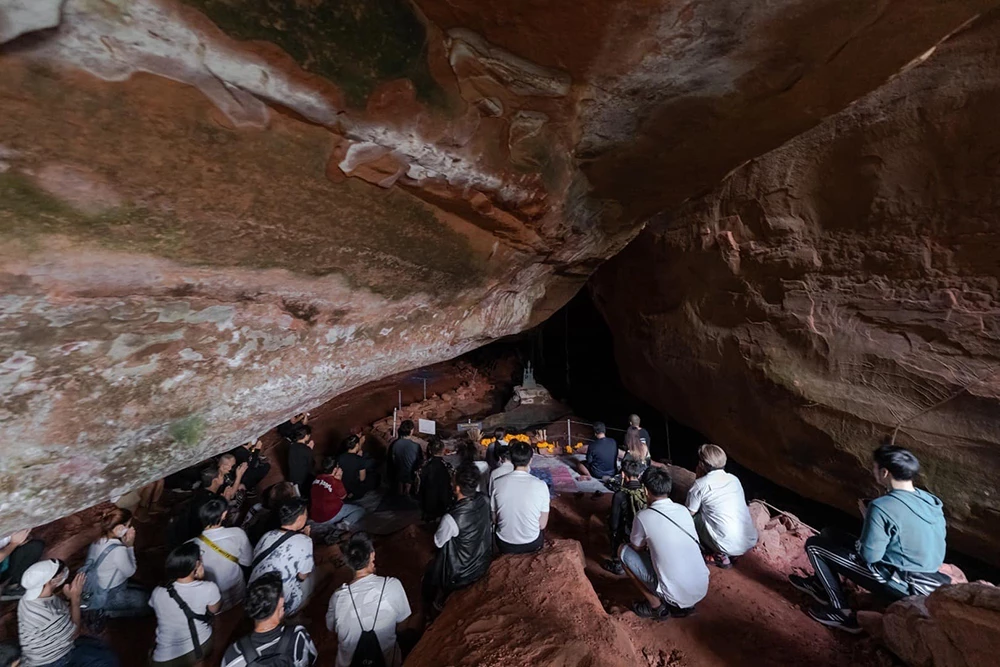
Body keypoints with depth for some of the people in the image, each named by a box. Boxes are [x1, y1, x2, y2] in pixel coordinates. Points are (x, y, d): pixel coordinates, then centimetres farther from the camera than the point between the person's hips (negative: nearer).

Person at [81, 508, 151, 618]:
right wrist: (130, 546, -20)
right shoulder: (118, 550, -33)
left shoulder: (99, 542, -7)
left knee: (144, 590, 22)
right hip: (107, 597, -8)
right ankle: (108, 612, 5)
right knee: (150, 602, 4)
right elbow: (130, 571, -15)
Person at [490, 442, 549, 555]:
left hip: (504, 545, 1)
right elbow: (542, 525, -9)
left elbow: (494, 518, -2)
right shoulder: (540, 485, -18)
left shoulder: (497, 483, -15)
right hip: (532, 545, 0)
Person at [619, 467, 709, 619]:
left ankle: (656, 607, 11)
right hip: (702, 589, 6)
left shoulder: (643, 516, -14)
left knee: (624, 551, 5)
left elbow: (636, 548, 6)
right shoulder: (683, 510, 3)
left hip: (676, 594, -6)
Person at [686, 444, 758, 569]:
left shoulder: (700, 484, -10)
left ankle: (720, 556, 5)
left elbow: (689, 513, 3)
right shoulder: (734, 479, 7)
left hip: (730, 547, -7)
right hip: (751, 541, 7)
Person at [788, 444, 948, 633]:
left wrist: (867, 518, -7)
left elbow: (869, 556, -21)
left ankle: (843, 613, 7)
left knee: (814, 545, 0)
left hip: (902, 585, -8)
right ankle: (820, 585, 34)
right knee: (830, 535, 17)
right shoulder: (931, 501, -2)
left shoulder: (882, 507, -27)